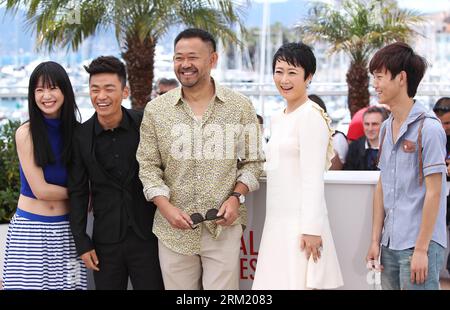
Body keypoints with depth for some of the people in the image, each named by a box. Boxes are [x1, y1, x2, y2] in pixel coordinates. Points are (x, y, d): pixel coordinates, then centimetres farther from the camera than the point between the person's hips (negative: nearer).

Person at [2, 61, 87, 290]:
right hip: (30, 227, -3)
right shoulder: (26, 133, -7)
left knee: (66, 284, 1)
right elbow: (40, 190, -10)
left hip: (65, 228, 3)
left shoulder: (76, 131, 5)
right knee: (31, 283, -3)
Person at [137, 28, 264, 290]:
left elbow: (253, 161, 7)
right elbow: (148, 166, 4)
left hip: (224, 227, -1)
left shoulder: (241, 107, 1)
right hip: (174, 229, 1)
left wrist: (236, 197, -9)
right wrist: (166, 207, -9)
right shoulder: (156, 110, 3)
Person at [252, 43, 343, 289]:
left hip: (300, 224, -8)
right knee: (276, 282, 7)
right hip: (277, 222, 8)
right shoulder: (278, 120, 16)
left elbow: (313, 179, -15)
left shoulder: (311, 116, -10)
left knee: (297, 282, -8)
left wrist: (311, 229, -18)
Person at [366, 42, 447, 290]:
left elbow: (433, 193, -13)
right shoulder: (386, 128, 11)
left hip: (419, 244, -7)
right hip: (390, 245, 7)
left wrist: (421, 249, -15)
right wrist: (375, 240, 11)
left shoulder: (428, 128, -12)